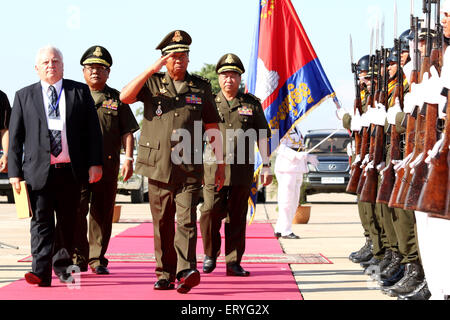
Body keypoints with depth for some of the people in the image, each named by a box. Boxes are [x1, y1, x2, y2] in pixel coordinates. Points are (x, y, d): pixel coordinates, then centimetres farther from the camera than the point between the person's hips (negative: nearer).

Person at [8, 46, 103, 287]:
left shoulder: (80, 92, 8)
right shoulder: (24, 96, 8)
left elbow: (93, 129, 7)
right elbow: (15, 137, 6)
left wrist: (95, 163, -1)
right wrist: (14, 171, -1)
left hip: (71, 170, 1)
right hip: (39, 170, -1)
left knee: (68, 222, 9)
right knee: (41, 221, -8)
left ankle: (62, 266, 24)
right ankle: (41, 271, -12)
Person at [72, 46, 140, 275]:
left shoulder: (116, 99, 12)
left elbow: (127, 131, 9)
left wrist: (128, 158, -2)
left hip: (108, 165, 1)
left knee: (102, 213, 5)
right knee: (77, 211, -10)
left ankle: (97, 259, 14)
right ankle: (78, 258, -5)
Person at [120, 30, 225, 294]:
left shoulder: (201, 88, 10)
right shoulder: (152, 84, 8)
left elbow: (213, 128, 12)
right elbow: (125, 97, -11)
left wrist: (221, 164, 9)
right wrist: (153, 69, -13)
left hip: (190, 169, -1)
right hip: (159, 167, 1)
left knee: (187, 220, -14)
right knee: (162, 224, 7)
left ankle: (186, 271, -23)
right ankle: (165, 274, 14)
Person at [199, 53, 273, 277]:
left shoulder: (252, 104, 10)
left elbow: (262, 137, 12)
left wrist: (266, 166, 7)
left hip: (242, 171, 1)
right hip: (214, 169, -1)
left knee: (237, 217, 3)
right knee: (211, 211, -11)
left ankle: (233, 262, 10)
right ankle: (210, 255, 10)